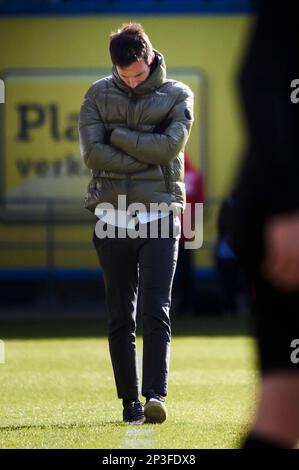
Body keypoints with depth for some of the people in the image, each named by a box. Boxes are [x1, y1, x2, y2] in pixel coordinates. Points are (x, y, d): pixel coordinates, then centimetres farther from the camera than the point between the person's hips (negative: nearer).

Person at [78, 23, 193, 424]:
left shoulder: (178, 96, 3)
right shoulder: (99, 94, 7)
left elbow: (170, 146, -13)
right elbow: (91, 153, -7)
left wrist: (117, 136, -7)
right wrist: (149, 157, -9)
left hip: (160, 218, -2)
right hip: (112, 219, 2)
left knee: (156, 311, -11)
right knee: (120, 318, 4)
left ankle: (155, 396, -16)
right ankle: (130, 401, 9)